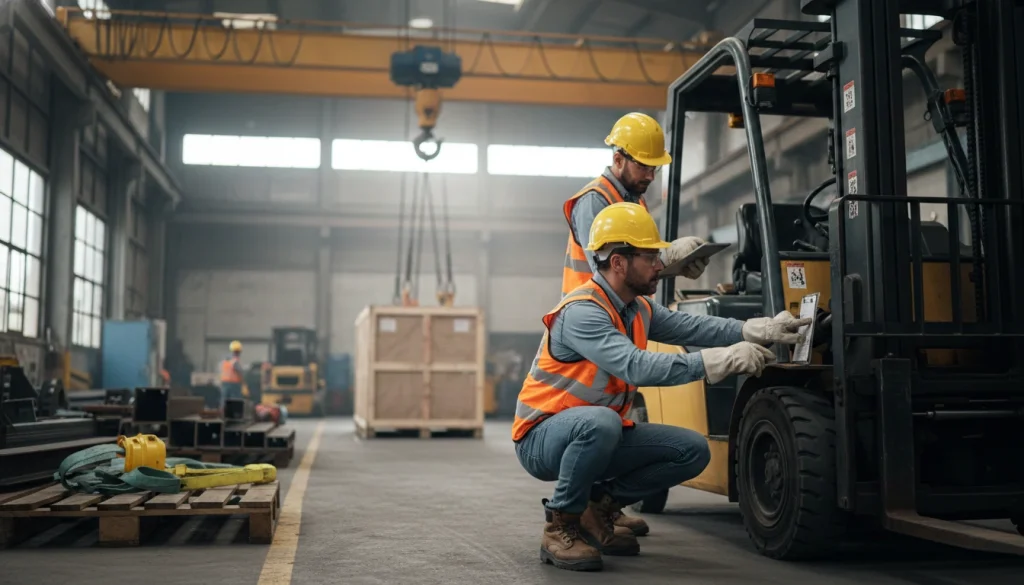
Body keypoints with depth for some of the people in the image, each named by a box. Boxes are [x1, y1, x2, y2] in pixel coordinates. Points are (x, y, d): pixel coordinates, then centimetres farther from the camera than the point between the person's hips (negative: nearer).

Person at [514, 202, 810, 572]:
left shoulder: (639, 308, 4)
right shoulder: (581, 311, -25)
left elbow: (691, 327, -9)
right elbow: (637, 366, -37)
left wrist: (757, 331, -22)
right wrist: (717, 361, -40)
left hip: (598, 432, 8)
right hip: (543, 437, -8)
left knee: (693, 451, -2)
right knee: (601, 422, -40)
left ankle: (598, 507, 9)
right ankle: (560, 525, -17)